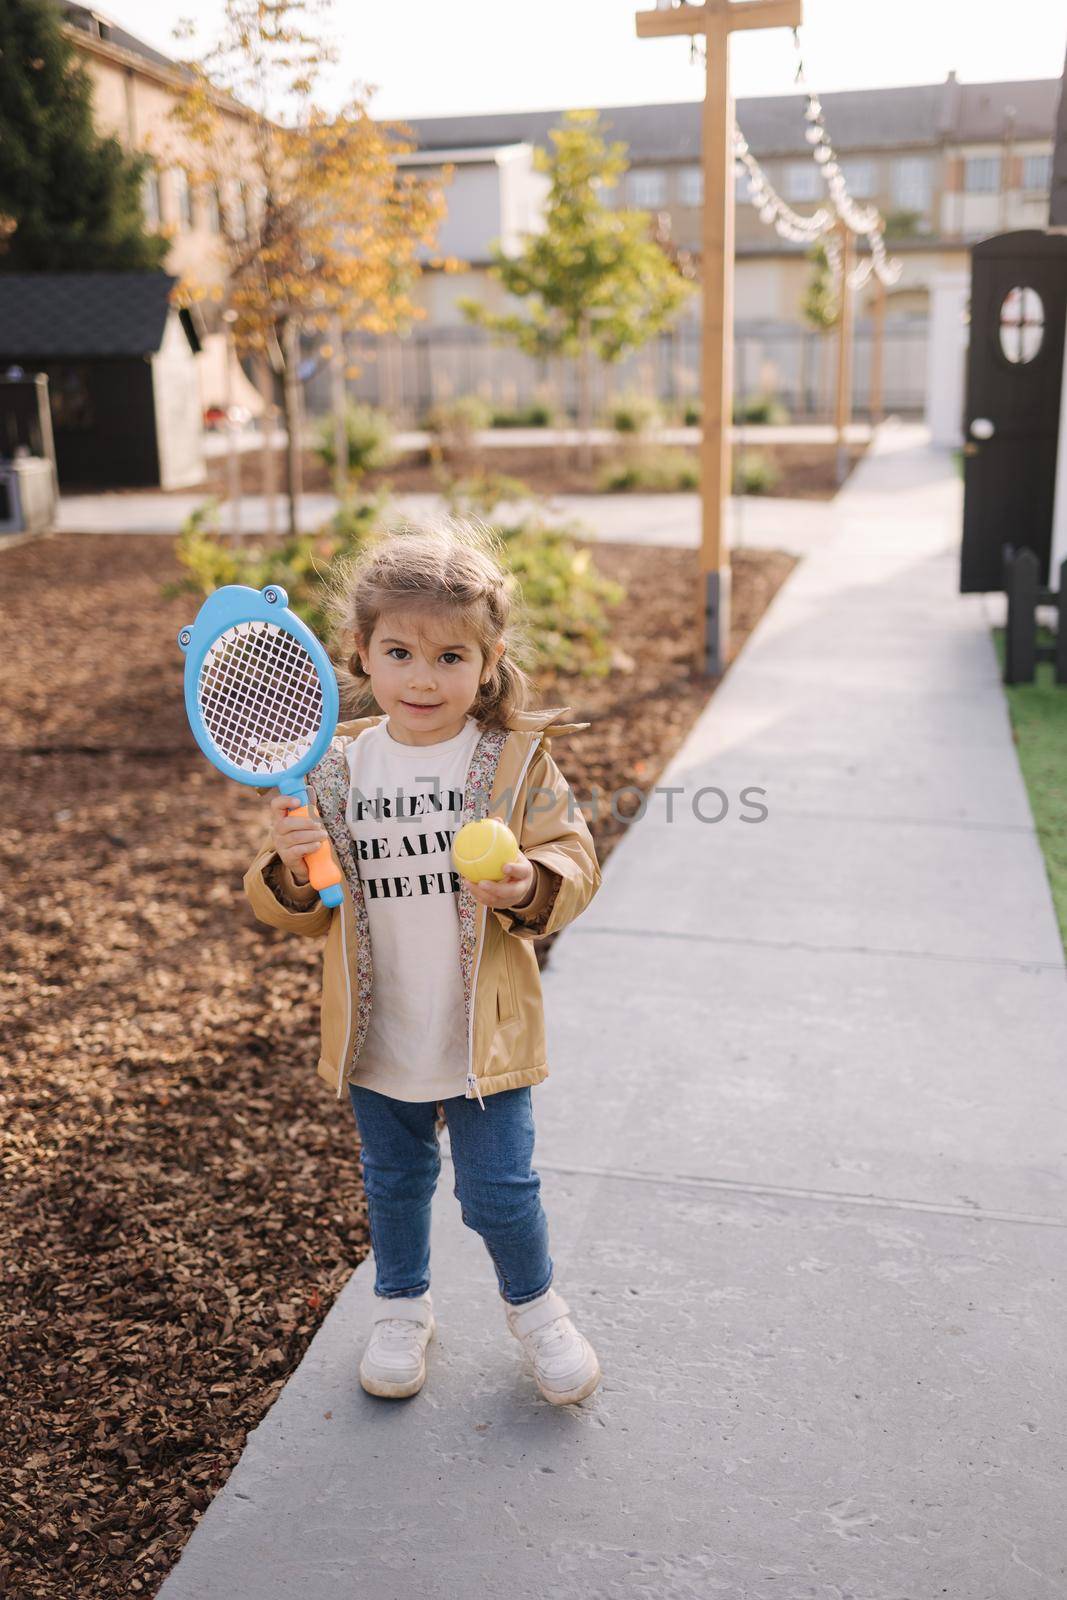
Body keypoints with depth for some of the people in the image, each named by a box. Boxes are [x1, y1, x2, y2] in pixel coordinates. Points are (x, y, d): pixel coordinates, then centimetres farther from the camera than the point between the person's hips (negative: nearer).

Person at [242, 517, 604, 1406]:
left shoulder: (517, 762, -10)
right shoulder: (334, 771, -5)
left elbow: (573, 862, -10)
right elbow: (302, 909, 1)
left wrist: (530, 888, -31)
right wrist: (289, 873, -21)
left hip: (483, 1033, -2)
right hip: (380, 1033, 3)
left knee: (500, 1190, 8)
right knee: (394, 1181, 21)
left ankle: (536, 1305, 38)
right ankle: (402, 1308, 47)